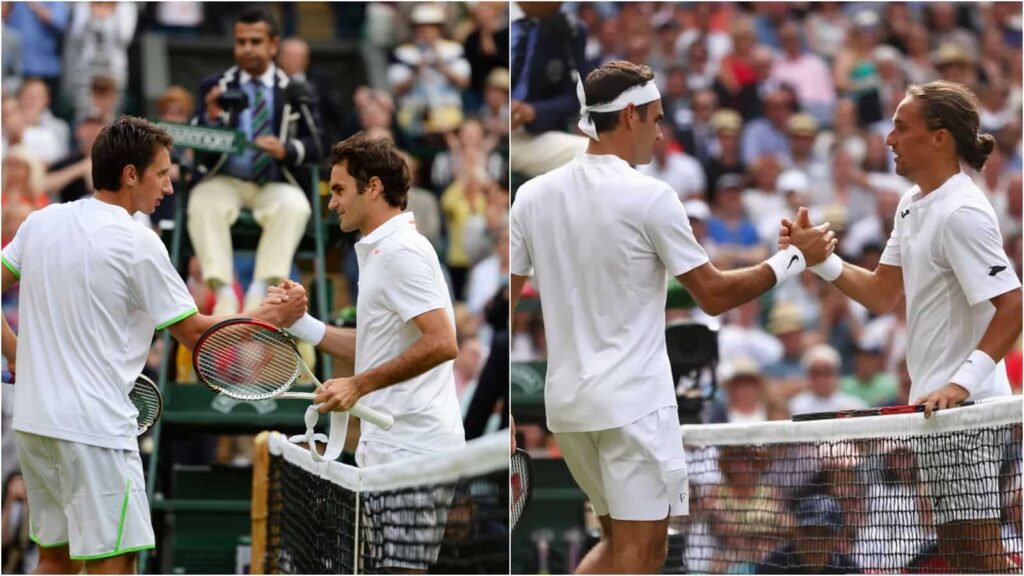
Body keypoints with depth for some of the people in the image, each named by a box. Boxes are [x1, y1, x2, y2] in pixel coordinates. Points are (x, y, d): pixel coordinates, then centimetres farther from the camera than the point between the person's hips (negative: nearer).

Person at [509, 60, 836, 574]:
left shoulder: (532, 196, 4)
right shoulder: (649, 198, -12)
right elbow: (714, 296, -6)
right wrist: (794, 257, 5)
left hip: (566, 401, 6)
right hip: (633, 401, -6)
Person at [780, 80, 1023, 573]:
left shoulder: (961, 213, -18)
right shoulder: (913, 205, 13)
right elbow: (883, 295, 19)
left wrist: (962, 383, -30)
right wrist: (819, 258, 6)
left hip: (962, 405, -10)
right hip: (934, 403, 10)